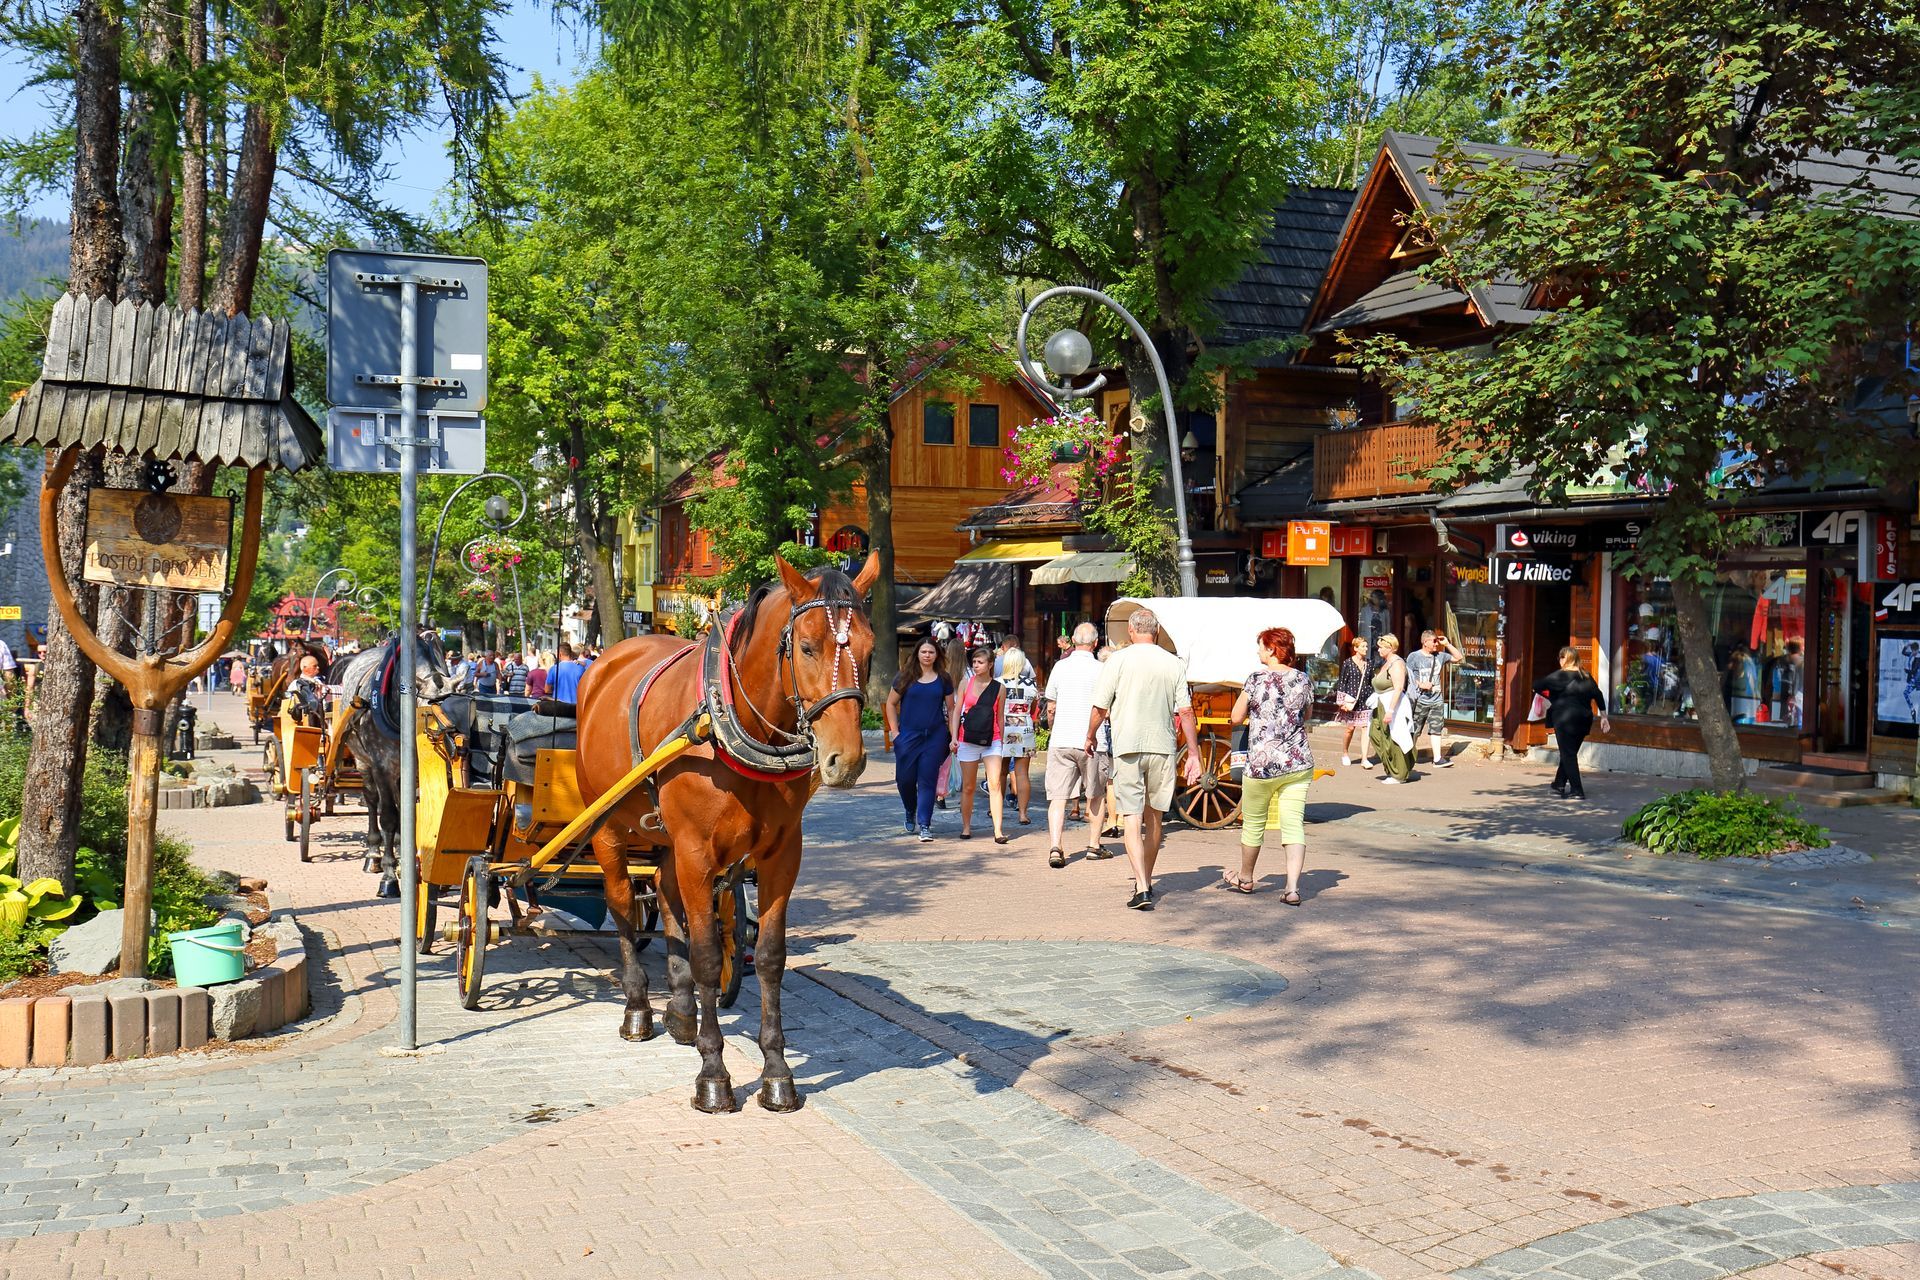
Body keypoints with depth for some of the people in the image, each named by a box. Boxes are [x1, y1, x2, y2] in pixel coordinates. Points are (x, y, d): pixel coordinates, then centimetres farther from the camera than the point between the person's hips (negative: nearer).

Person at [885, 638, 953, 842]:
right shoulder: (906, 677, 3)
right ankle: (911, 813, 31)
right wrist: (894, 731, 1)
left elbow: (951, 709, 9)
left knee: (928, 780, -3)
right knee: (905, 778, 2)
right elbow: (891, 703, 8)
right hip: (908, 735, 0)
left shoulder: (943, 679, 5)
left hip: (935, 736, 0)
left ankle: (924, 825, 1)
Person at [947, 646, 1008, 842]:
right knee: (968, 787, 8)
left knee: (995, 785, -11)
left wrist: (1001, 743, 13)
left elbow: (1000, 718, 10)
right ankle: (966, 827, 22)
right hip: (967, 741, 1)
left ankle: (998, 830, -12)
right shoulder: (966, 683, 4)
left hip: (992, 741, -1)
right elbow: (956, 711, 5)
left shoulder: (999, 688, 3)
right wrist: (954, 737, -5)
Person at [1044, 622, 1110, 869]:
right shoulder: (1101, 670, -5)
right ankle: (1094, 845, 25)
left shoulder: (1060, 666, 5)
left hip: (1060, 741, 2)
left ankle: (1055, 847, -15)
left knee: (1057, 797, 1)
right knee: (1096, 795, 17)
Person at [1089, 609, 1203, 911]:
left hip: (1127, 747, -3)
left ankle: (1142, 888, -17)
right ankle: (1147, 881, 28)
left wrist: (1090, 737, 16)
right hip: (1162, 747, 3)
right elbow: (1185, 712, 2)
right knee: (1153, 817, 16)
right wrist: (1194, 755, 7)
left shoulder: (1118, 660, -3)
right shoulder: (1174, 664, 4)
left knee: (1133, 818, -5)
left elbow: (1101, 707, -2)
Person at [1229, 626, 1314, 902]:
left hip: (1262, 764, -3)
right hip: (1299, 764, 3)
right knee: (1294, 824, 2)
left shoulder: (1257, 680, -10)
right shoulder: (1304, 680, 2)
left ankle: (1245, 879, 32)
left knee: (1253, 823, 15)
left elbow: (1237, 717, 0)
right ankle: (1293, 888, -10)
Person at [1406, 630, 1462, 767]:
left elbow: (1458, 657, 19)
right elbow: (1407, 676, -5)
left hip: (1437, 700, 4)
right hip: (1420, 700, -4)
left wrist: (1447, 644, 9)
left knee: (1436, 729, -2)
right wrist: (1420, 684, -16)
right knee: (1414, 730, 3)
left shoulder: (1440, 656, 12)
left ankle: (1438, 759, -5)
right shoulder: (1414, 656, -2)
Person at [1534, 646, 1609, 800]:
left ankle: (1577, 791, -6)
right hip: (1583, 721, 7)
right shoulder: (1586, 677, 9)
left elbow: (1536, 686, -12)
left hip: (1565, 720, -7)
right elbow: (1598, 696, 10)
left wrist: (1537, 688, 11)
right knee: (1569, 754, 17)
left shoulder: (1560, 676, -10)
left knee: (1568, 755, -2)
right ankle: (1559, 785, 26)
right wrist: (1604, 717, 16)